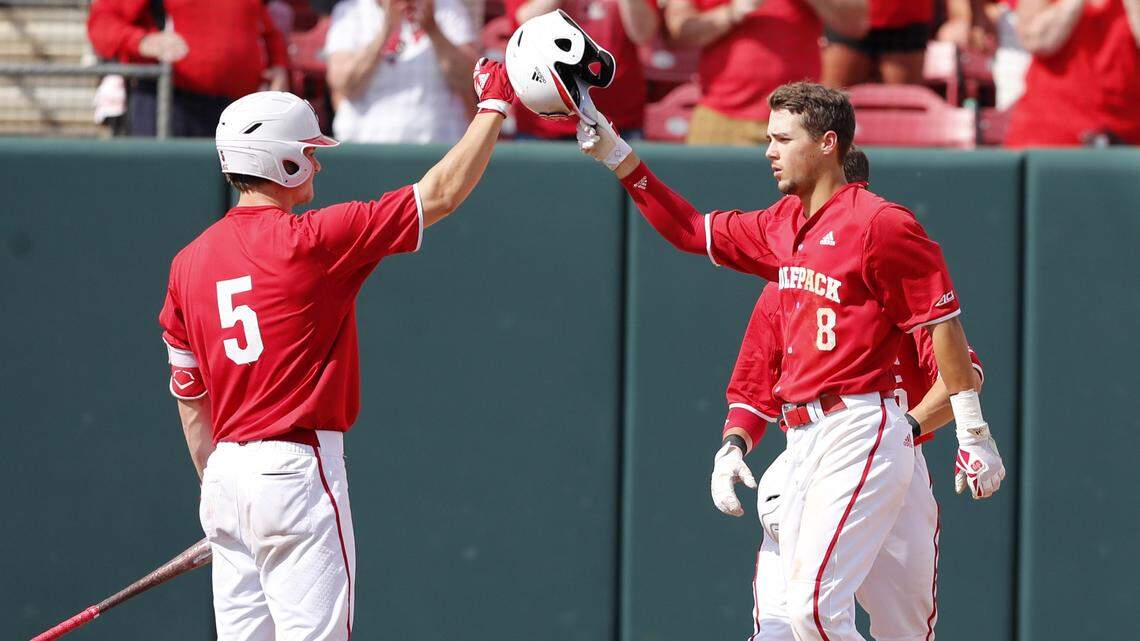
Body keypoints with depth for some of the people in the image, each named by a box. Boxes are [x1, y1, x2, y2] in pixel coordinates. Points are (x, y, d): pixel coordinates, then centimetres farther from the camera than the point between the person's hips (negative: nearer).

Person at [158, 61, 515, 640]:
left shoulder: (189, 262, 9)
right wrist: (494, 105, 3)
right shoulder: (309, 240, -11)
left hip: (226, 470, 7)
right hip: (296, 468, -7)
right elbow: (442, 194, -8)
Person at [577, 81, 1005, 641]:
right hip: (803, 442, 9)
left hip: (858, 435, -9)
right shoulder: (783, 225, 15)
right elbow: (694, 232, 26)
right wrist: (620, 160, 19)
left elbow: (943, 323, -9)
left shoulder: (878, 223, -10)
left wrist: (973, 436, -9)